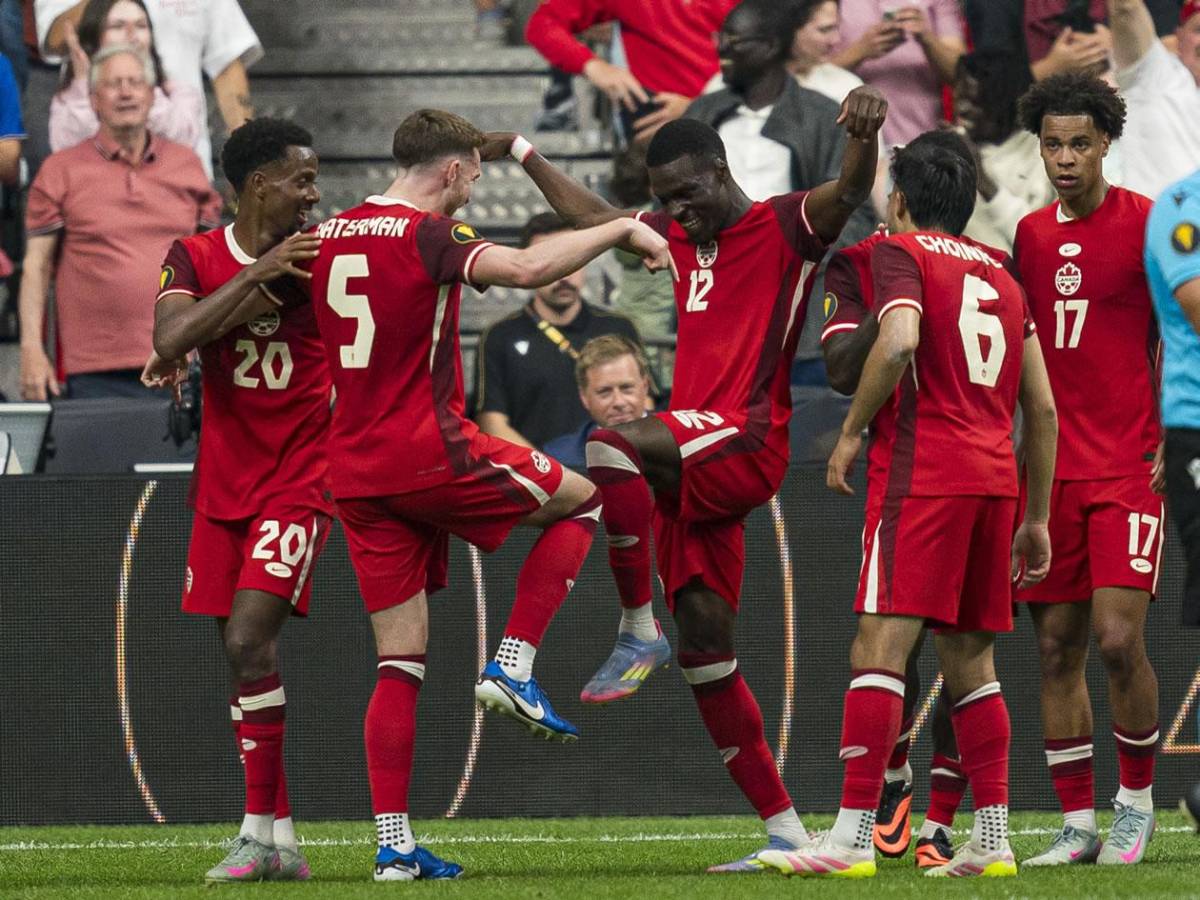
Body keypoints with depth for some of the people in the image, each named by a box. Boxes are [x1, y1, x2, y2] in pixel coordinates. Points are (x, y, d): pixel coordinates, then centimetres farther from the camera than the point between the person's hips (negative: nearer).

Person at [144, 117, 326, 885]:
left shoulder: (324, 255, -3)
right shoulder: (196, 258, 0)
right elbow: (171, 341, -15)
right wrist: (256, 274, -23)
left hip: (298, 481, -3)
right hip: (222, 483, 3)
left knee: (250, 640, -17)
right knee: (243, 650, 5)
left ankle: (260, 831, -14)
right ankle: (281, 839, 12)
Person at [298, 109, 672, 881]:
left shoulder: (328, 237, 10)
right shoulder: (429, 235, -12)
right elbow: (525, 268, -27)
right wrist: (621, 230, -18)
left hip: (354, 468, 7)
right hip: (430, 450, -7)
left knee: (400, 659, 8)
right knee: (582, 498, 16)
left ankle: (394, 845, 2)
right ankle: (513, 668, 5)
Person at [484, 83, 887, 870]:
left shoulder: (786, 228, -2)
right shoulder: (678, 238, 20)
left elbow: (849, 194, -21)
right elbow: (592, 215, 35)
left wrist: (864, 133, -41)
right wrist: (522, 153, 42)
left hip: (744, 441, -8)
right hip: (694, 464, 8)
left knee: (611, 444, -34)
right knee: (706, 651, 4)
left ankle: (638, 629, -23)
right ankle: (785, 828, 6)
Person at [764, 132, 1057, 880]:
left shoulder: (902, 251, 2)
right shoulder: (1000, 276, 22)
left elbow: (899, 341, -19)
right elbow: (1042, 407, 20)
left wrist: (851, 432, -8)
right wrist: (1037, 520, 23)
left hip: (928, 474, -7)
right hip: (997, 477, 7)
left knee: (880, 646, -11)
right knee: (969, 660, 12)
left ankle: (853, 835, -18)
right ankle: (992, 840, 8)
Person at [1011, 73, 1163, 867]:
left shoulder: (1147, 224, -4)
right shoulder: (1032, 234, 11)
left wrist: (1171, 440, -10)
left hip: (1129, 467, -5)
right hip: (1054, 468, 5)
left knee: (1119, 638, -13)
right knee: (1057, 645, 2)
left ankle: (1137, 800, 6)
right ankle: (1077, 824, 7)